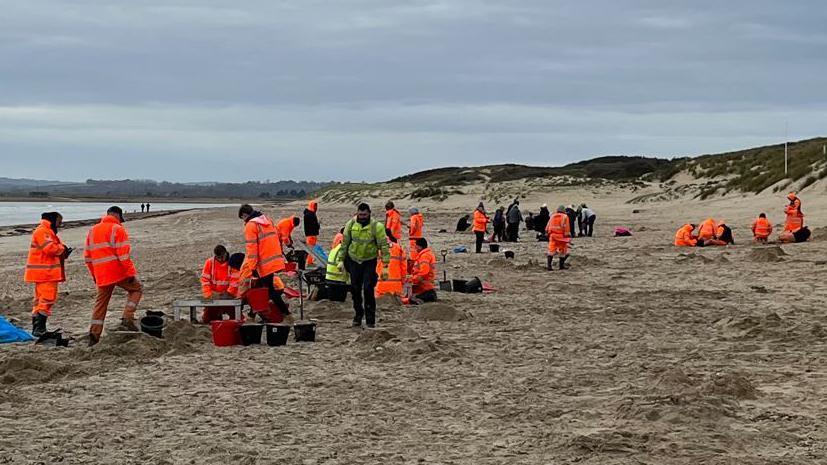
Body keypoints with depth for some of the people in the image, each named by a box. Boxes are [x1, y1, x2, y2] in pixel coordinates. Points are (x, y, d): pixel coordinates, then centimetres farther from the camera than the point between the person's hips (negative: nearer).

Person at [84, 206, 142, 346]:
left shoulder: (92, 231, 15)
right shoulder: (117, 229, -6)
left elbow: (87, 256, 16)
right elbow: (124, 254, -14)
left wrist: (94, 275, 22)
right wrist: (130, 272, -10)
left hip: (101, 275, 6)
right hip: (119, 271, -6)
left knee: (100, 303, 12)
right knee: (136, 289, 15)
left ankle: (94, 335, 6)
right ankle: (127, 320, 0)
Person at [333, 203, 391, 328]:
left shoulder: (377, 226, -13)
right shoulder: (351, 224, -4)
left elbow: (384, 246, -11)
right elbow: (344, 243, 8)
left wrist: (385, 266, -14)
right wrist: (341, 260, 7)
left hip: (369, 261, -3)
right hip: (353, 260, 3)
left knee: (368, 289, -10)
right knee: (355, 289, 6)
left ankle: (370, 319, -1)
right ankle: (358, 314, 23)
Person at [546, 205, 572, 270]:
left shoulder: (552, 216, 11)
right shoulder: (565, 217, -1)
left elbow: (548, 226, 12)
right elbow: (567, 227, -5)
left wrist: (547, 233, 17)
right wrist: (568, 236, -3)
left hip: (553, 236, 3)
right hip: (561, 236, -3)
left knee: (551, 250, 1)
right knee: (562, 251, 10)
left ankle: (548, 265, -7)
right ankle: (562, 265, 15)